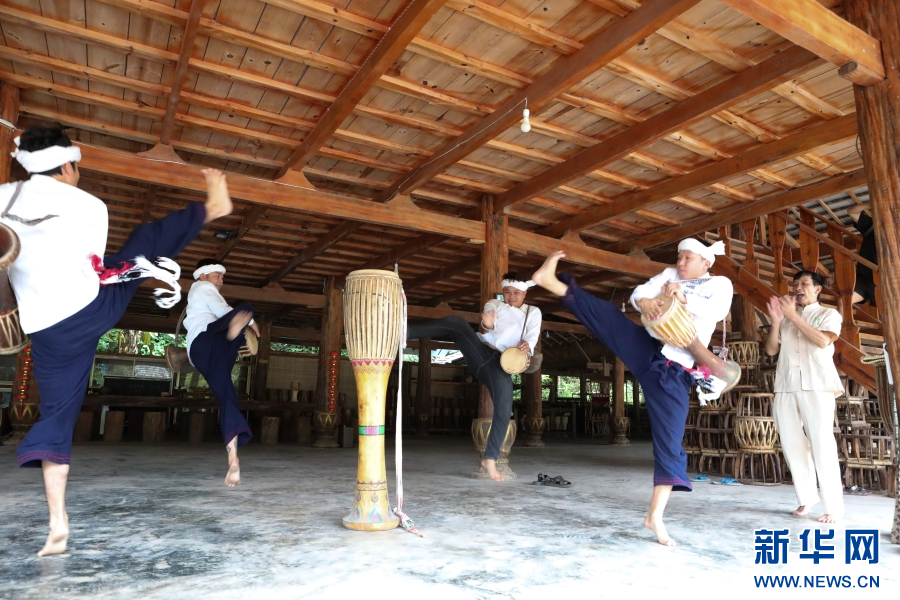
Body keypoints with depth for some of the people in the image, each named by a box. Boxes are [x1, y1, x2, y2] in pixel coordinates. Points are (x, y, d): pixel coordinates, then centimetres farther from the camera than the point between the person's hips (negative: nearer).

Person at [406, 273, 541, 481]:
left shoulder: (533, 312, 19)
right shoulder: (493, 305, 17)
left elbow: (532, 337, 0)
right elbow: (488, 328, -4)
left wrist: (527, 346, -25)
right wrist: (488, 324, -30)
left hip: (501, 364, 0)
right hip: (479, 352, 0)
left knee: (504, 411, -19)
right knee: (456, 322, -25)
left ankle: (490, 459, -6)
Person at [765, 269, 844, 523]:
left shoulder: (829, 314, 11)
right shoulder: (787, 317, 21)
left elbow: (823, 341, -9)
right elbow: (771, 350, 12)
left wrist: (793, 316, -9)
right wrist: (776, 320, 1)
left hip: (817, 386, -4)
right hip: (786, 387, 4)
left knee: (822, 444, -8)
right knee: (792, 444, 2)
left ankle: (834, 507, -3)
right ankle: (806, 498, 11)